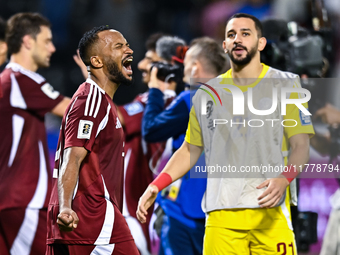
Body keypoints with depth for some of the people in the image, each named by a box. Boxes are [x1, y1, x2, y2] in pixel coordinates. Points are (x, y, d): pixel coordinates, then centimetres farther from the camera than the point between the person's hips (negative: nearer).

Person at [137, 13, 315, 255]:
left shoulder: (286, 85, 6)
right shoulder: (207, 94, 14)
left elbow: (301, 146, 0)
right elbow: (190, 150, 20)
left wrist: (283, 179, -20)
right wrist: (155, 186, 6)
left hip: (271, 213, -2)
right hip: (221, 214, 2)